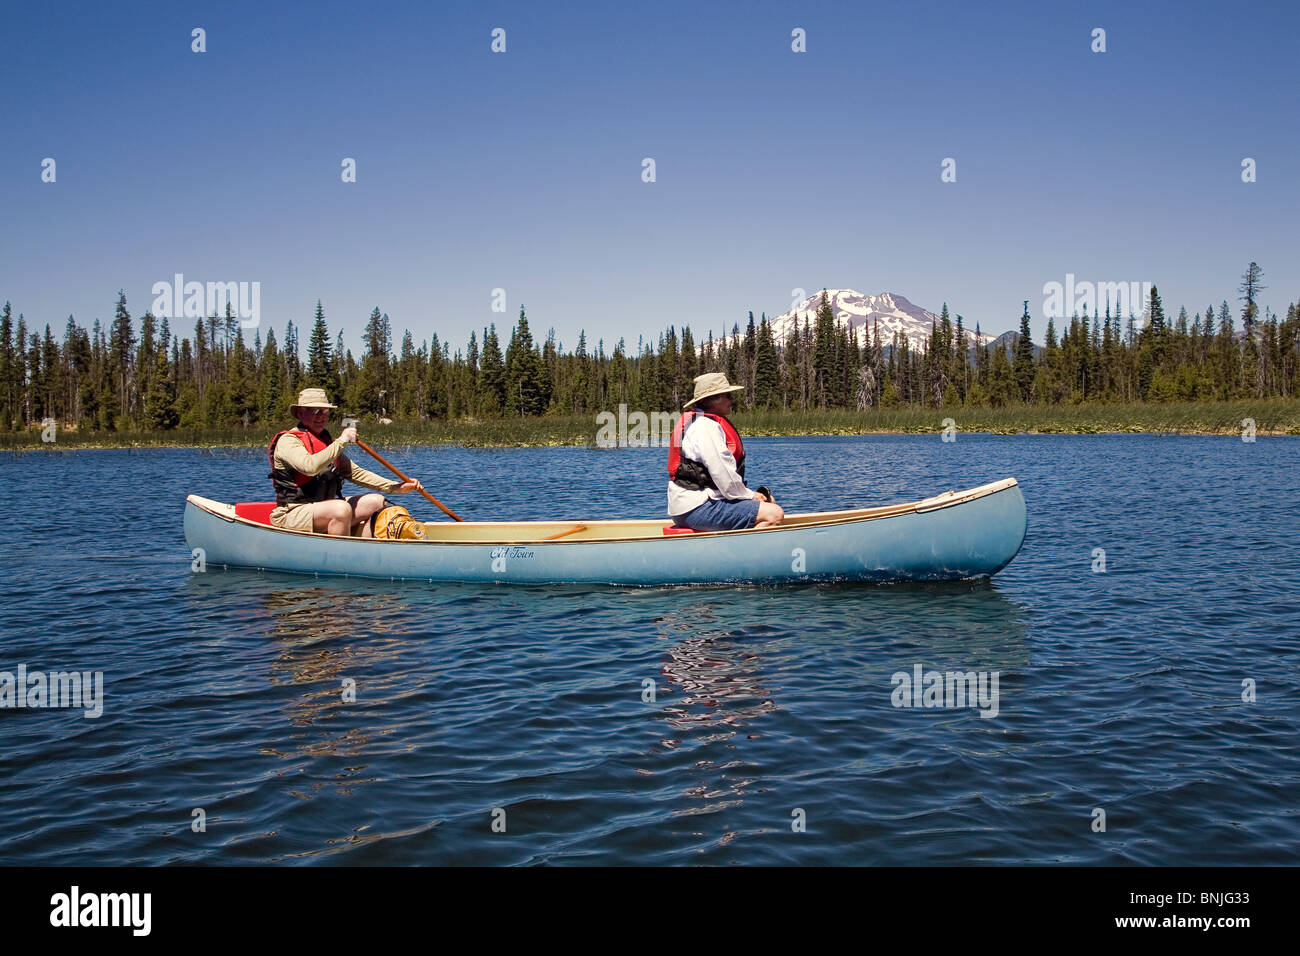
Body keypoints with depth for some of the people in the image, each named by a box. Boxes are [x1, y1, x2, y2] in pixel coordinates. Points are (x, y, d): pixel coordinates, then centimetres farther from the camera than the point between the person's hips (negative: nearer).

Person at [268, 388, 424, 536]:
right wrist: (341, 441, -19)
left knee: (376, 502, -1)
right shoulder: (288, 440, -9)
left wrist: (396, 487, 7)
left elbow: (354, 472, 16)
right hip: (293, 514, -9)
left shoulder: (327, 442, 16)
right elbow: (310, 466, -29)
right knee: (342, 509, -33)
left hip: (325, 506, 9)